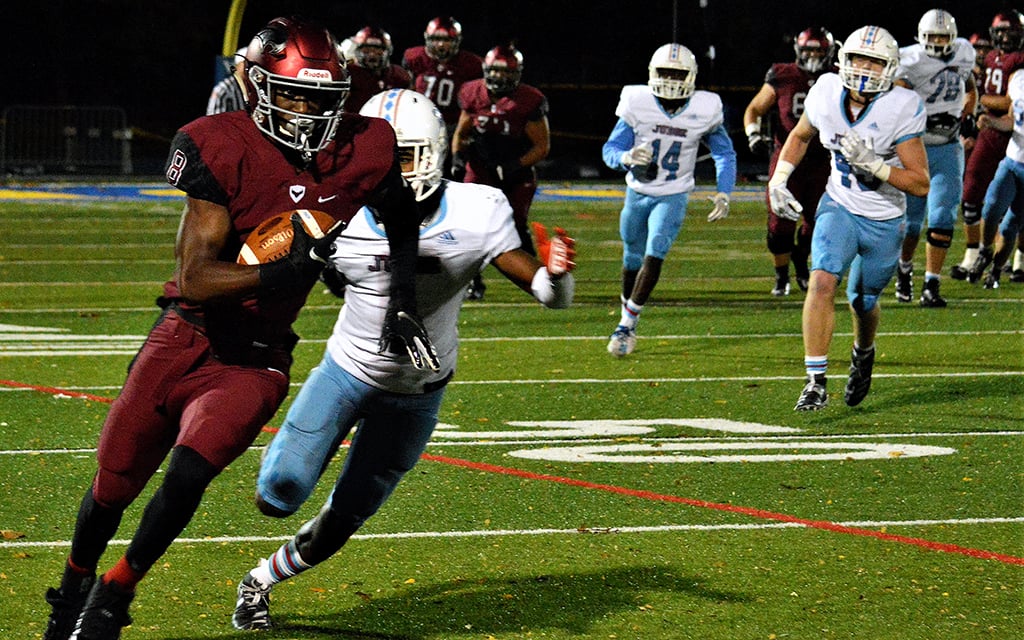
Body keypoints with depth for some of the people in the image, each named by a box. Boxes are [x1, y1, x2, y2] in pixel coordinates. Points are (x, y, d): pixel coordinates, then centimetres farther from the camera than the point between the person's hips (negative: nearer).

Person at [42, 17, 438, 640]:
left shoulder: (361, 155, -7)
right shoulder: (223, 151, -17)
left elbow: (403, 222, 17)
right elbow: (195, 279, -23)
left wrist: (403, 303, 9)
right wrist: (286, 271, -33)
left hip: (255, 361, 1)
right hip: (183, 341, -1)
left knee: (188, 473, -21)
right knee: (115, 482, 11)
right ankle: (76, 584, 41)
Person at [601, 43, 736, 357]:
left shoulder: (704, 111, -12)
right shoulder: (638, 105, -14)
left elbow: (724, 152, 3)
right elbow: (610, 148, -11)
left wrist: (723, 193, -9)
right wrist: (626, 157, -35)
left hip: (673, 197, -1)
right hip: (637, 192, 1)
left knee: (655, 254, -19)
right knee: (633, 259, 11)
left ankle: (626, 325, -14)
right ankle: (627, 315, 33)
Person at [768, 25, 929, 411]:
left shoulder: (901, 109, -21)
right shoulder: (827, 95, -11)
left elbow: (921, 184, -21)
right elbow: (800, 136, 13)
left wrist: (873, 163, -32)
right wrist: (779, 179, 0)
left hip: (884, 221, -1)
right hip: (840, 207, 1)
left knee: (862, 303, 14)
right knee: (823, 281, -23)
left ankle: (863, 354, 50)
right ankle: (816, 382, -19)